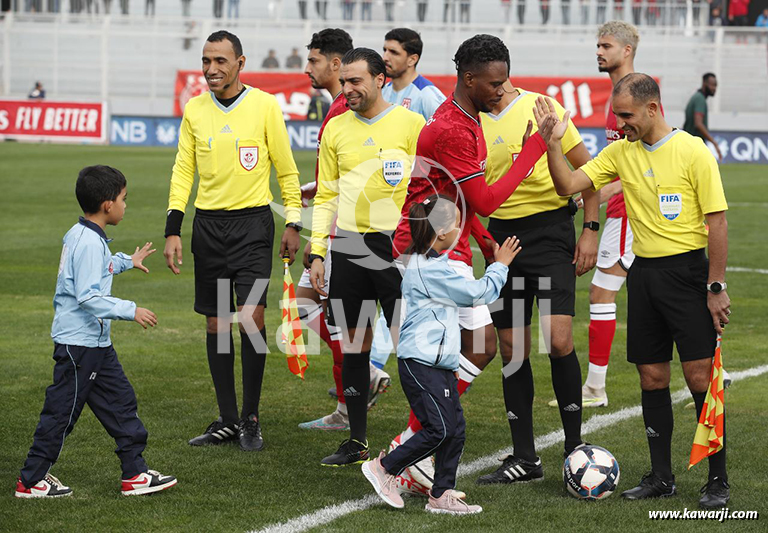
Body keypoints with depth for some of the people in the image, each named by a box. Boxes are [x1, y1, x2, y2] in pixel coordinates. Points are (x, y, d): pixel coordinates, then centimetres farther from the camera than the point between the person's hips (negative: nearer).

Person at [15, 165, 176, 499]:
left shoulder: (79, 235, 11)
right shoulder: (89, 243, -21)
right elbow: (88, 296, -27)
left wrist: (127, 262, 41)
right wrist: (130, 311, -25)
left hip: (95, 343, 11)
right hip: (79, 343, -11)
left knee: (120, 402, 11)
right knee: (62, 410, -2)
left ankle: (135, 473, 14)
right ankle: (32, 480, 7)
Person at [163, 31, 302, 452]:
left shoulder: (264, 105, -5)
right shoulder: (194, 110, 5)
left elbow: (286, 168, 2)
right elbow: (183, 170, 9)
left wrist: (293, 224, 0)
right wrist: (173, 230, 2)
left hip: (252, 223, -4)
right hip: (207, 224, 4)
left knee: (251, 315, -14)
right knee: (216, 322, 6)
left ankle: (251, 419, -1)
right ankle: (227, 420, 15)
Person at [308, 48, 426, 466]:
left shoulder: (410, 124, -1)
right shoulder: (335, 129, 11)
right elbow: (326, 195, 15)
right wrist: (317, 252, 8)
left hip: (397, 244, -4)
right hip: (348, 244, 4)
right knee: (354, 342, 6)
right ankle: (357, 441, 14)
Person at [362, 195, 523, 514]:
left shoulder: (424, 263, 16)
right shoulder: (430, 269, -18)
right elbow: (477, 294, -13)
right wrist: (500, 266, 0)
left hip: (439, 363, 10)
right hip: (420, 364, -10)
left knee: (455, 428, 6)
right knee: (439, 428, -11)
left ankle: (441, 495, 9)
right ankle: (384, 468, 2)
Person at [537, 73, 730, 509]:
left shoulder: (693, 151, -9)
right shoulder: (621, 152, 7)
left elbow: (717, 221, -9)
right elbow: (569, 185, 6)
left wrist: (716, 287, -12)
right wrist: (553, 143, -9)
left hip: (687, 270, -5)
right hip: (644, 272, 5)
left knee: (700, 374, -7)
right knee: (652, 376, 7)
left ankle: (718, 480, 1)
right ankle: (661, 477, 15)